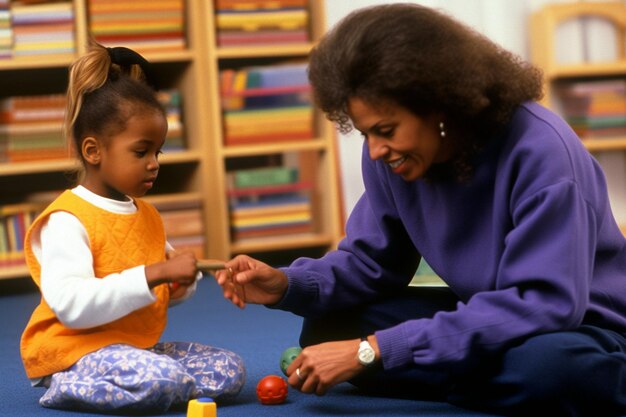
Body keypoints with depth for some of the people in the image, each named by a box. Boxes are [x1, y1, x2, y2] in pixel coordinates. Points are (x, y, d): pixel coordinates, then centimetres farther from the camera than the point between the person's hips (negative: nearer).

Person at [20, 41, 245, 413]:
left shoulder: (148, 216, 13)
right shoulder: (67, 221, -15)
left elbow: (161, 293, 24)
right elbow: (72, 305, -29)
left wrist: (182, 282, -2)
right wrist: (154, 274, -30)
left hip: (140, 347, 9)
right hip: (75, 350, -9)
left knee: (231, 369, -3)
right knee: (161, 380, -34)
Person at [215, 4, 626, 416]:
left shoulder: (540, 150, -28)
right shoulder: (388, 157, -7)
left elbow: (544, 304, -34)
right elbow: (372, 260, 6)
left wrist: (376, 350, -35)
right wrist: (288, 284, -17)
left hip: (584, 331, -7)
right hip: (485, 320, 7)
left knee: (547, 368, -42)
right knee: (328, 327, -9)